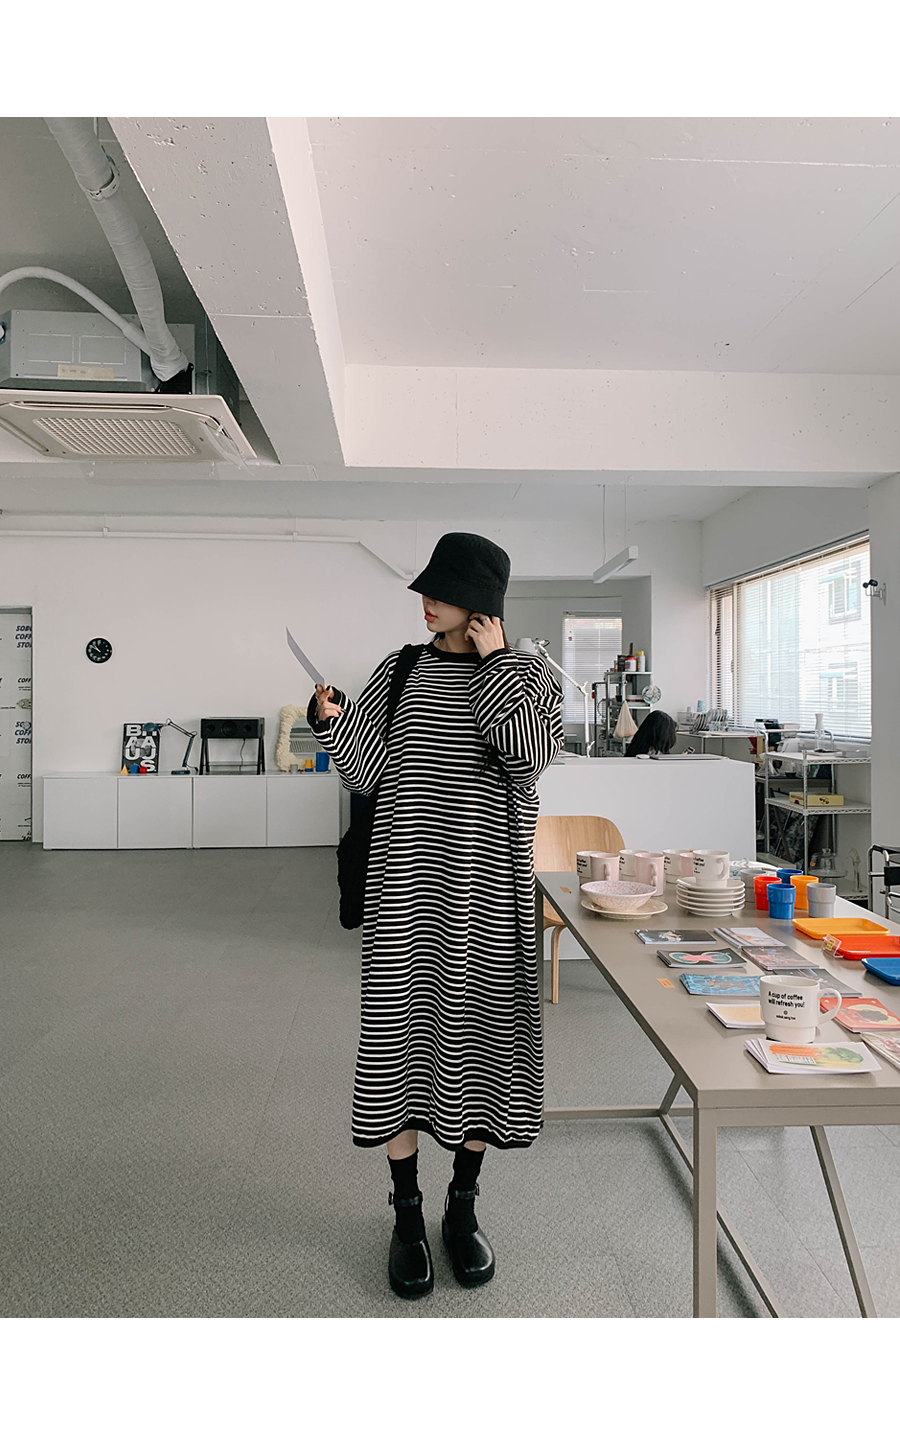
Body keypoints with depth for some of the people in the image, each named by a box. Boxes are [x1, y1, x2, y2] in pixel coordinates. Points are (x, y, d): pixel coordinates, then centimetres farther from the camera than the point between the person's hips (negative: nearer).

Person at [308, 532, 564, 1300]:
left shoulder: (527, 674, 1)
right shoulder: (400, 671, 6)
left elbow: (532, 752, -18)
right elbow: (367, 772, 3)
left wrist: (496, 659, -13)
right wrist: (333, 719, -14)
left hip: (486, 880, -1)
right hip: (407, 875, 1)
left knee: (479, 1030, 9)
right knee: (403, 1029, 6)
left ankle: (463, 1207, 32)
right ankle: (407, 1215, 28)